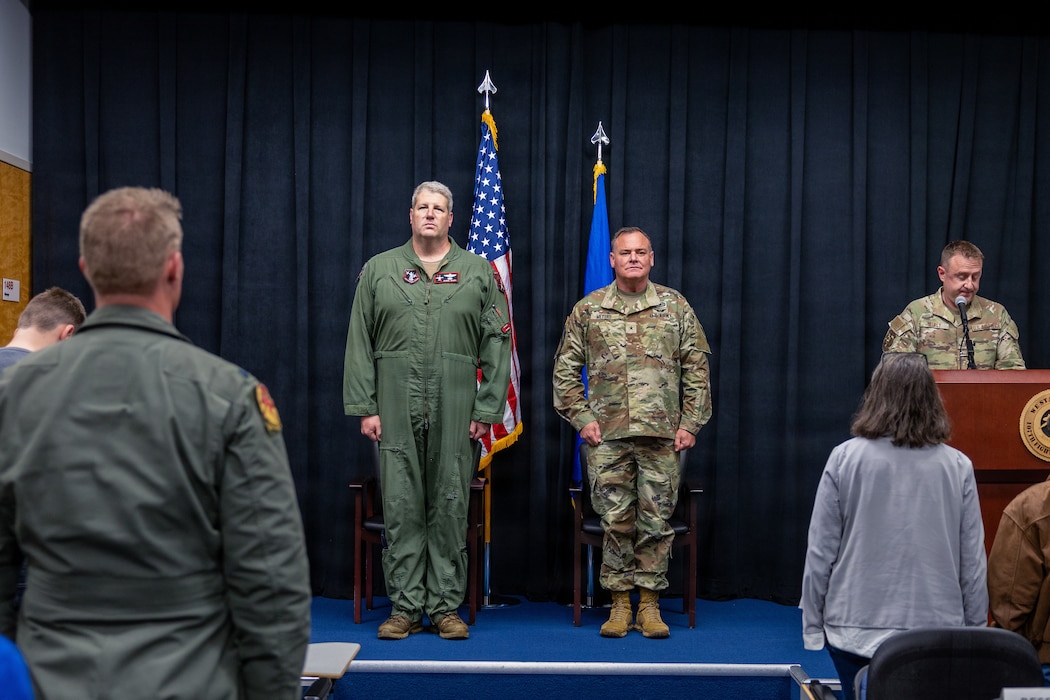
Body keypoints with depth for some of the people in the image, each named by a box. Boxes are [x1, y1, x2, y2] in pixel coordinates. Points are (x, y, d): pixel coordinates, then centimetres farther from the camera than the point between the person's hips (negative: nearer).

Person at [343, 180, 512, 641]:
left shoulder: (480, 272, 10)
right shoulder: (378, 270, 10)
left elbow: (497, 346, 6)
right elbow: (359, 344, 7)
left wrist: (487, 409, -1)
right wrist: (365, 406, -1)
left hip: (455, 410, 0)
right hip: (395, 408, 0)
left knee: (450, 507, 3)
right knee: (401, 507, 2)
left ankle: (446, 607, 13)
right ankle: (405, 607, 11)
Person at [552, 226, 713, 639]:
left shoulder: (676, 307, 8)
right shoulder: (588, 310, 7)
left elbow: (696, 369, 8)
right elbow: (565, 369, 10)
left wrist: (690, 422, 1)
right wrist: (581, 418, 1)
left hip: (662, 433, 0)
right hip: (607, 435, 0)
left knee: (656, 519, 2)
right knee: (615, 520, 2)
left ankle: (650, 604, 13)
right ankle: (619, 603, 14)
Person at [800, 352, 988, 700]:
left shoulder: (845, 458, -7)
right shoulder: (958, 466, -4)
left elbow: (820, 551, -5)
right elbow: (974, 561, 1)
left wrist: (812, 624, 5)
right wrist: (976, 630, 12)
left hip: (856, 629, -1)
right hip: (938, 630, 1)